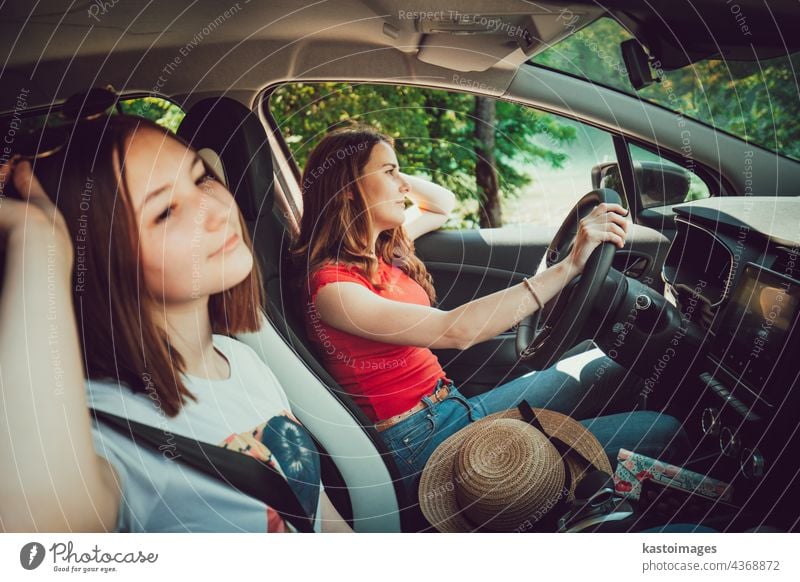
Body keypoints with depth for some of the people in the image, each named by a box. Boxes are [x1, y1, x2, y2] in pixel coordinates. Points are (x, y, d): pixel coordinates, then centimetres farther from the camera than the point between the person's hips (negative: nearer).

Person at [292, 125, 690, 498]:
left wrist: (393, 178, 8)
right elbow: (454, 331, -30)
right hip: (423, 445, -9)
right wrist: (569, 265, -30)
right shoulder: (330, 286, -18)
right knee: (662, 433, -12)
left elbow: (442, 204, 28)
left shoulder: (381, 250, 8)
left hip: (457, 409, 10)